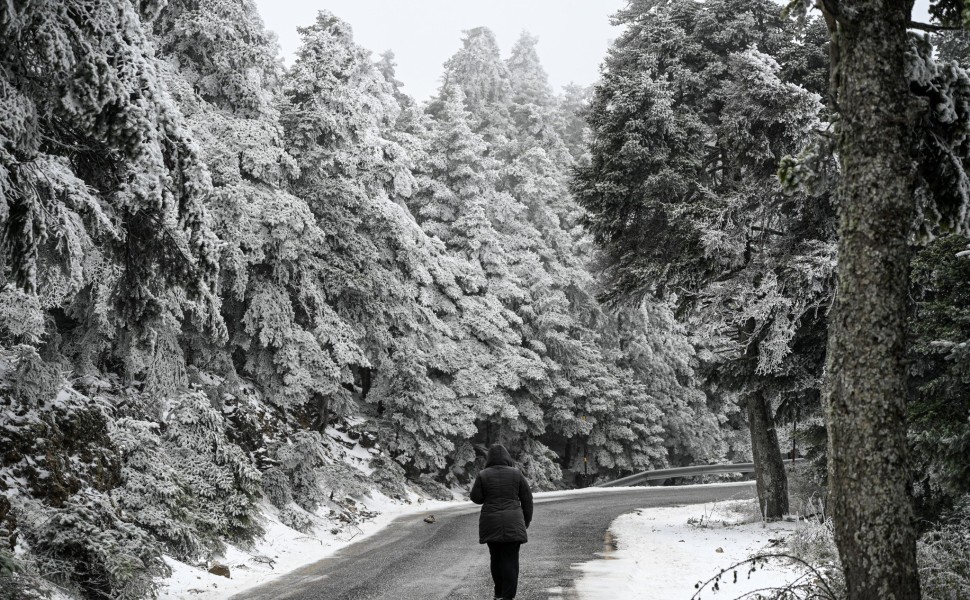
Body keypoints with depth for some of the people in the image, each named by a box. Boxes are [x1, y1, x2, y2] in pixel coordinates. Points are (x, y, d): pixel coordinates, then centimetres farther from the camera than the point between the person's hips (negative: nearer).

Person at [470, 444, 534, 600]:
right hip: (513, 523, -1)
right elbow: (527, 499, 4)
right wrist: (526, 521, 14)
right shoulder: (516, 474, 0)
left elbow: (476, 498, 1)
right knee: (510, 559, 0)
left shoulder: (483, 475, -2)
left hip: (491, 523, 1)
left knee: (496, 558, 15)